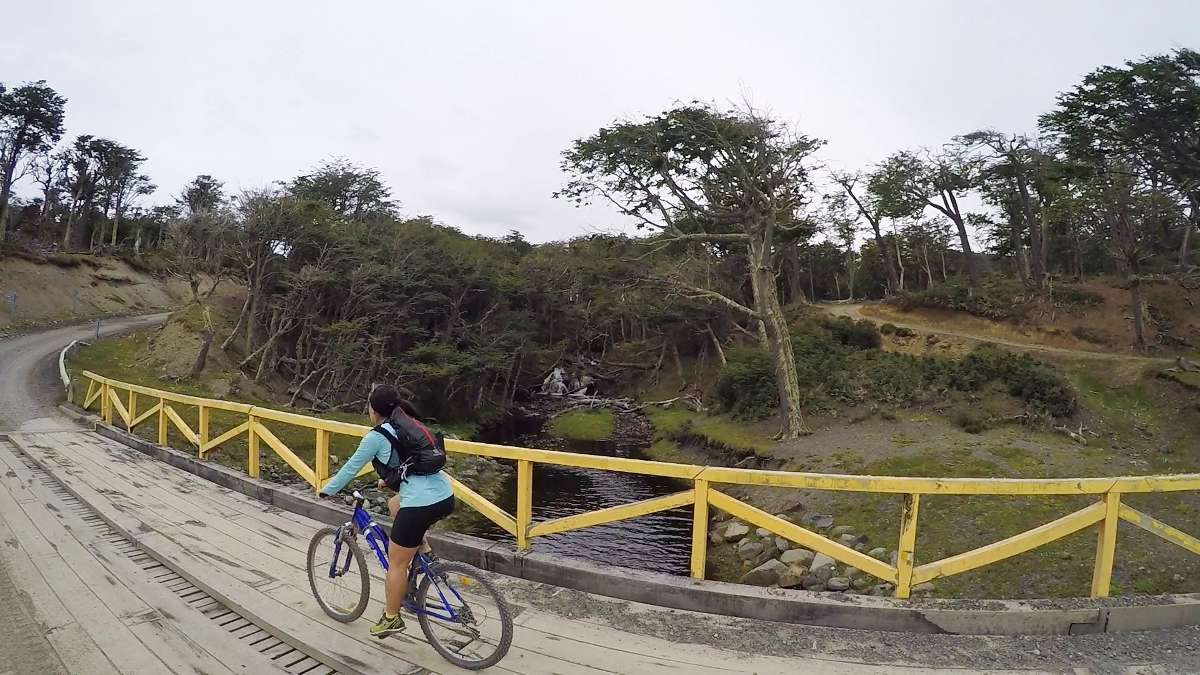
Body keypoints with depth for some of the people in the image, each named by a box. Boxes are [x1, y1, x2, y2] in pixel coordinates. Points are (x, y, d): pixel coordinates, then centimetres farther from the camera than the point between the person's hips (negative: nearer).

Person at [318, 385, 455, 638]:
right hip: (446, 497, 8)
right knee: (395, 504, 34)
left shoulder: (377, 436, -3)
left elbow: (351, 467, 7)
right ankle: (421, 548, 24)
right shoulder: (411, 426, 18)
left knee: (396, 562, 12)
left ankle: (391, 619, 25)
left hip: (421, 505, -7)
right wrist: (389, 479, 49)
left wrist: (327, 490, 22)